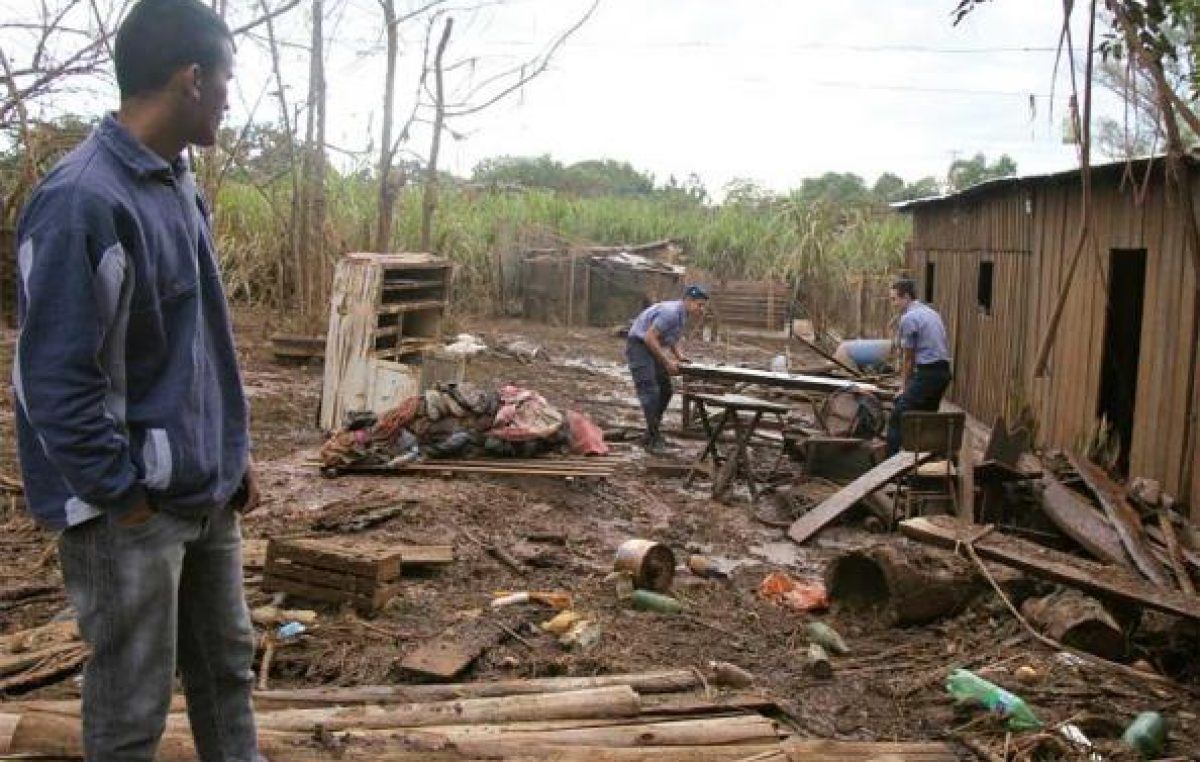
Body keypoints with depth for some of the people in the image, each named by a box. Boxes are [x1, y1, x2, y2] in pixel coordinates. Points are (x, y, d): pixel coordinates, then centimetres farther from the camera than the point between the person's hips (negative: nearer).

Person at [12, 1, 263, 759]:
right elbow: (56, 382, -22)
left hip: (205, 493, 8)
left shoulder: (179, 185, 8)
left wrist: (235, 454, 13)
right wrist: (126, 495, -15)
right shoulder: (83, 203, -22)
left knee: (227, 668, 21)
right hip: (132, 509, -8)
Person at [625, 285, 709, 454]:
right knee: (650, 391, -16)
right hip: (639, 346, -10)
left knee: (665, 390, 9)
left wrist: (679, 355, 5)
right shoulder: (671, 312, -24)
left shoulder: (683, 314, 7)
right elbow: (649, 337, -26)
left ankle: (651, 433, 18)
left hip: (651, 348, 10)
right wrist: (667, 361, -22)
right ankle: (654, 439, -15)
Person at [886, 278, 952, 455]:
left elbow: (908, 357, -4)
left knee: (897, 418, -8)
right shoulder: (931, 312, 19)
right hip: (943, 371, 9)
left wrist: (904, 387, 7)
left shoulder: (908, 318, -9)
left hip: (927, 373, -9)